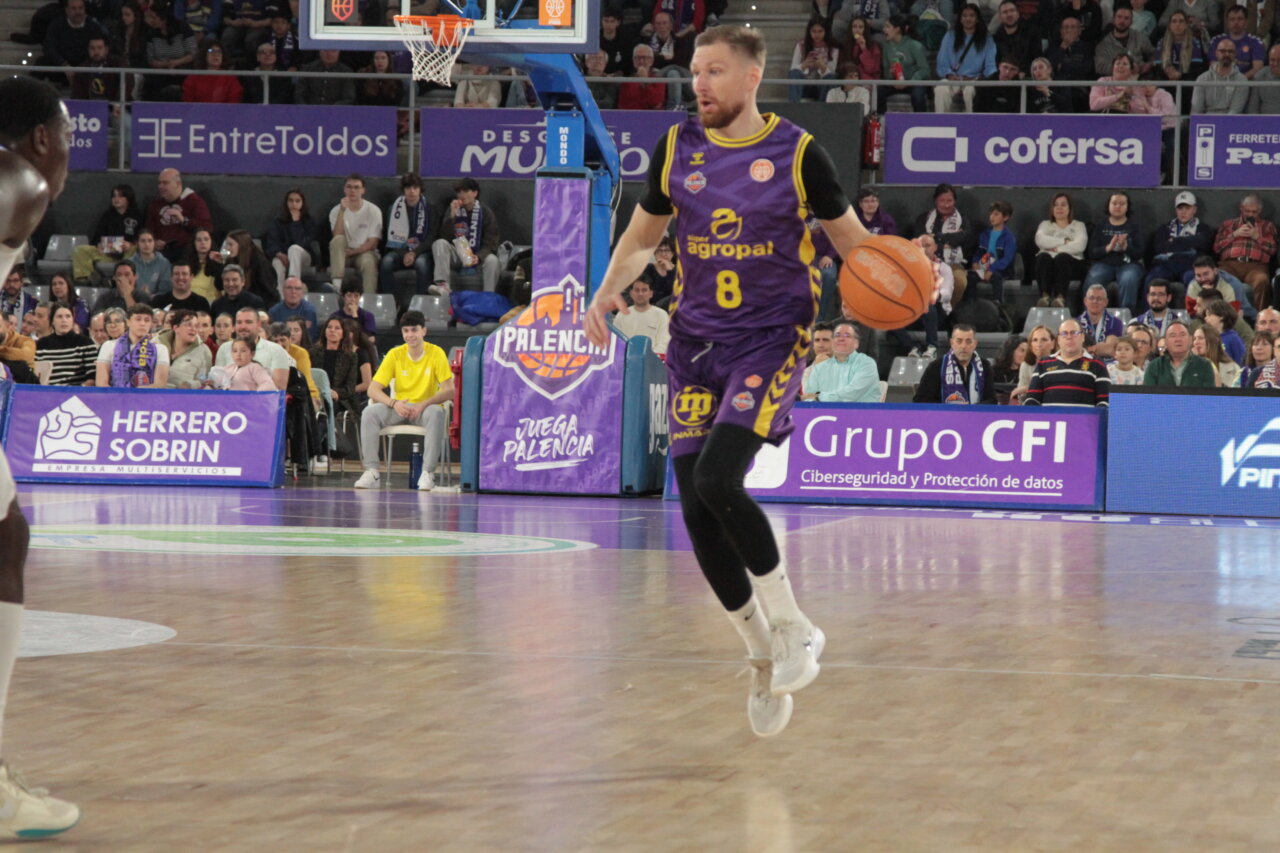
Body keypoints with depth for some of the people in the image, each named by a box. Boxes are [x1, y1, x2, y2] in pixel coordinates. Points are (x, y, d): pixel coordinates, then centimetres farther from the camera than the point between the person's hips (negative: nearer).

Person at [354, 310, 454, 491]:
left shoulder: (436, 353, -7)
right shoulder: (395, 354, -2)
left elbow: (449, 391, -14)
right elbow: (373, 389, -7)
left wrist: (423, 405, -30)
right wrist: (394, 403, -26)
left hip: (425, 408, -2)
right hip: (399, 408, 2)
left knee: (436, 413, -37)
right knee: (369, 412, -26)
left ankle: (427, 473, -33)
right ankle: (371, 471, -22)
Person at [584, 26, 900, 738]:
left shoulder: (798, 152, -6)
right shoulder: (677, 148, 4)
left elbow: (853, 240, 4)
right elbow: (644, 236, 17)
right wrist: (608, 293, -1)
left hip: (771, 338, -5)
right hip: (697, 340, 5)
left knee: (716, 479, -23)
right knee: (698, 513, -1)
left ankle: (792, 626, -4)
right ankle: (766, 657, 16)